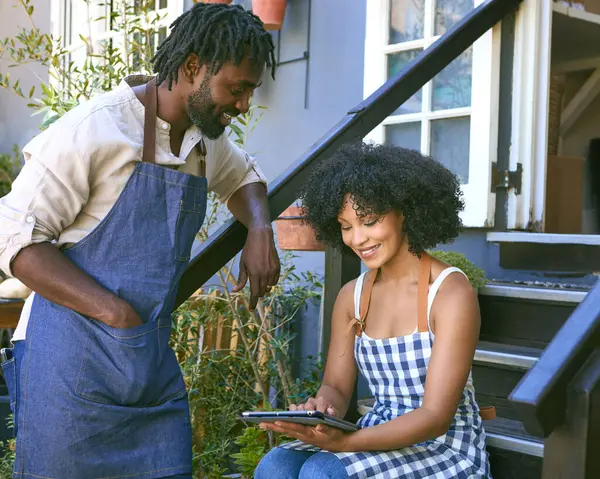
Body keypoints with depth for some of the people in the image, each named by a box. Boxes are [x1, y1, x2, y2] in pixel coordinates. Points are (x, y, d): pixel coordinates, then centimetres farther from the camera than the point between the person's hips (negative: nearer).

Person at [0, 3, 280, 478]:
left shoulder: (206, 139, 11)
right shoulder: (96, 129, -12)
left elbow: (243, 177, 34)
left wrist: (260, 233, 12)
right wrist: (114, 312, -20)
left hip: (154, 365, 7)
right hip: (71, 360, -6)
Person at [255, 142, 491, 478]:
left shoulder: (451, 293, -14)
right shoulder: (352, 297, 5)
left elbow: (436, 417, -19)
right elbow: (336, 387, 8)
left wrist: (343, 442, -33)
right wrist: (320, 408, -19)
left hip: (446, 449, -5)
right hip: (382, 441, 6)